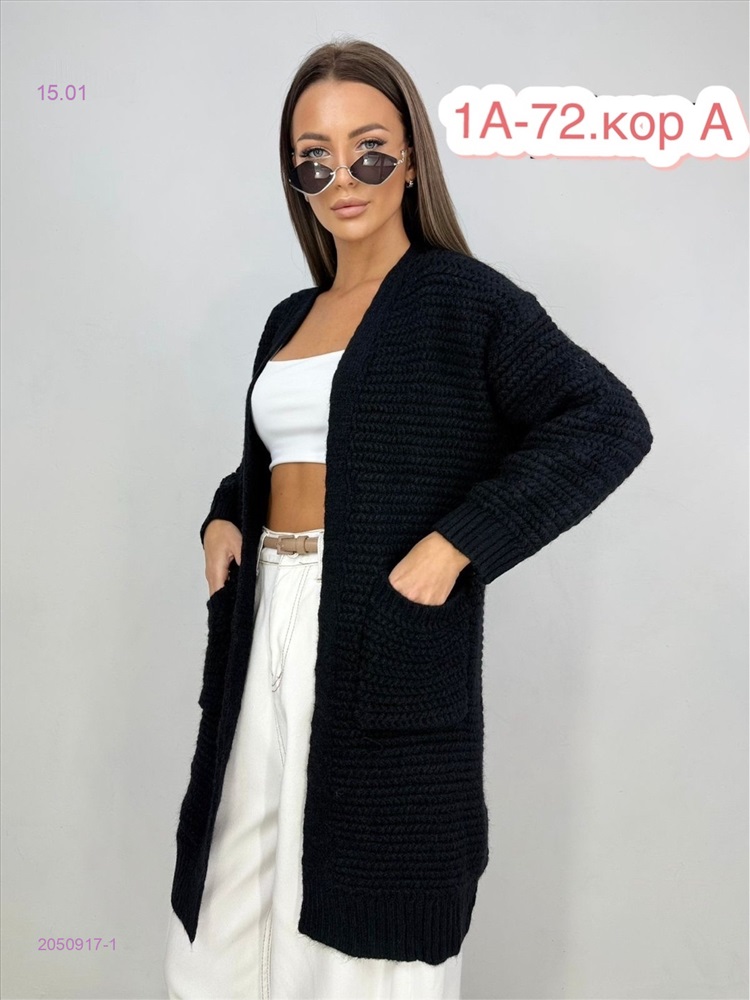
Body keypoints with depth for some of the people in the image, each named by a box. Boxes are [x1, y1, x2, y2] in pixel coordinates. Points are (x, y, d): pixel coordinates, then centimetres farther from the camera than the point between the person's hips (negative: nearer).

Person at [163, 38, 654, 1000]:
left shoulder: (464, 299, -5)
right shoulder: (291, 318, 15)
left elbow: (608, 423, -14)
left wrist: (456, 543, -19)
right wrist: (224, 518, 7)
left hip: (387, 657, -6)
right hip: (265, 636, 7)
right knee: (226, 923, 15)